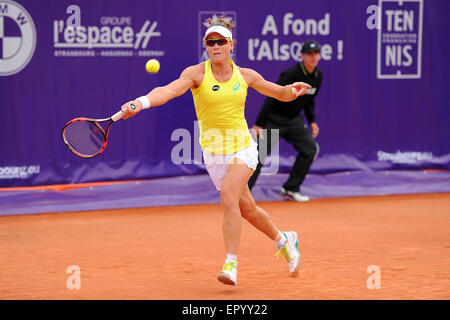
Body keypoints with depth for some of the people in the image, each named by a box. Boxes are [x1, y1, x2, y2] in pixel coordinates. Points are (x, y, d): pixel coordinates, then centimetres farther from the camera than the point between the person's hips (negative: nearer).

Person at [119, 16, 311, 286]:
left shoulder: (246, 75, 1)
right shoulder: (197, 73, -7)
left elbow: (282, 94, 14)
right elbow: (167, 91, -25)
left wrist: (293, 90, -9)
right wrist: (141, 102, -44)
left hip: (242, 145, -1)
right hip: (214, 150, 1)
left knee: (229, 195, -26)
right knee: (247, 209, 11)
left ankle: (231, 265, -24)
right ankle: (284, 240, 39)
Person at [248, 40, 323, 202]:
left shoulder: (318, 76, 1)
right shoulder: (291, 74, -22)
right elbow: (272, 97, -22)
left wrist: (312, 121, 12)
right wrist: (259, 124, -25)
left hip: (293, 120, 7)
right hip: (274, 119, -7)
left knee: (310, 148, -2)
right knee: (259, 153, -14)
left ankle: (290, 189, 8)